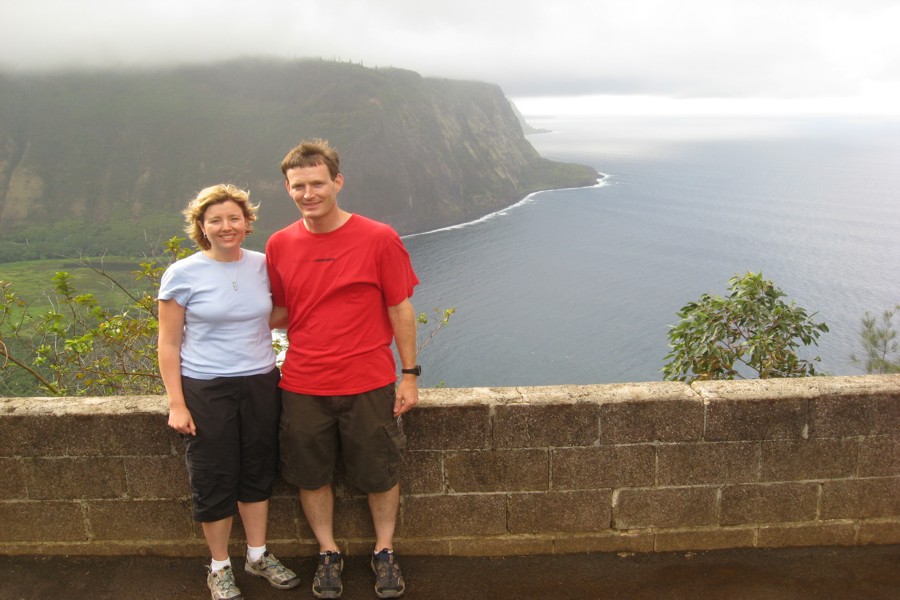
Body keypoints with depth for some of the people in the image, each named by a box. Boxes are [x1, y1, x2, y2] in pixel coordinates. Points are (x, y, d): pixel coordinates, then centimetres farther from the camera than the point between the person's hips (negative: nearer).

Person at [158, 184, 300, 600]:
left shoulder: (262, 266, 2)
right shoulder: (183, 274, -8)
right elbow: (169, 345, -6)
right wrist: (176, 404, -10)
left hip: (261, 383, 4)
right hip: (205, 390, -3)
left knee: (257, 472, 15)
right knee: (215, 480, 7)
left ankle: (258, 555, 35)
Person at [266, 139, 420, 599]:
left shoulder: (378, 239, -10)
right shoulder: (279, 245, 0)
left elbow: (400, 310, -4)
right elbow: (280, 313, 10)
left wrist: (410, 375, -4)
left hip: (369, 384, -2)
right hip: (303, 387, 3)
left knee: (379, 474, 13)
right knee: (312, 476, 15)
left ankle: (384, 553, 37)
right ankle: (328, 554, 39)